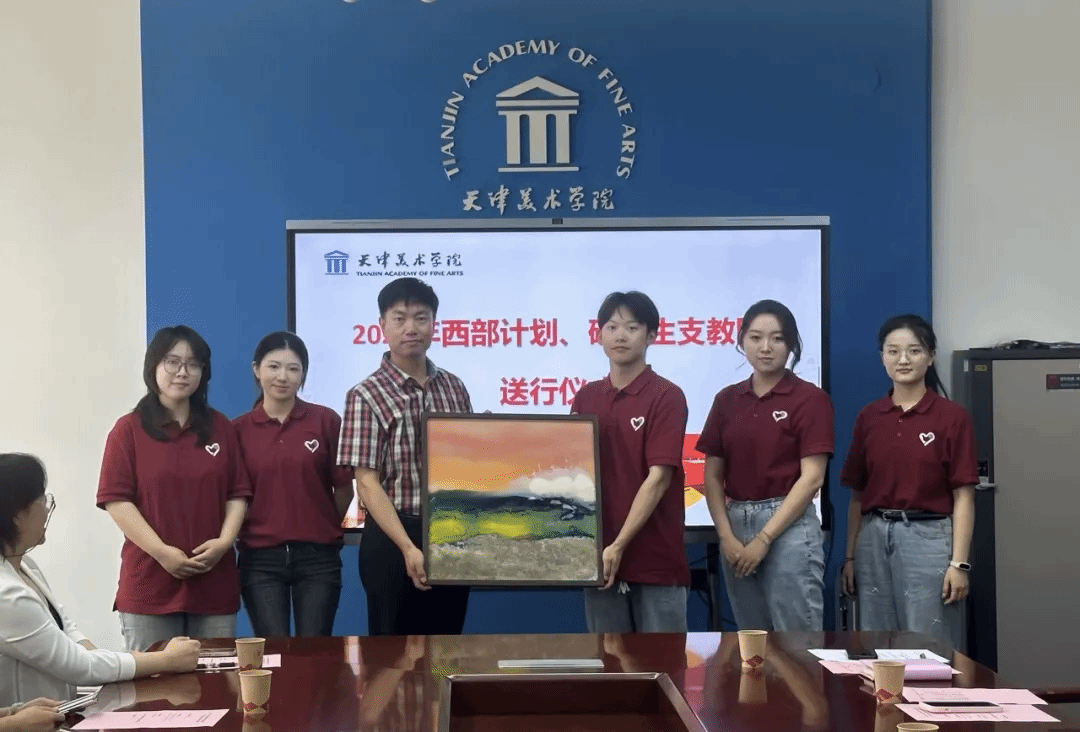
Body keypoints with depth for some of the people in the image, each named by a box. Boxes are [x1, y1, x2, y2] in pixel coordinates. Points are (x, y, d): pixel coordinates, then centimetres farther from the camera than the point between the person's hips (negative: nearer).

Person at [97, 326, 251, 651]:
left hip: (215, 581, 3)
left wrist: (224, 542, -8)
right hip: (149, 582, -3)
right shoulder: (129, 429, 1)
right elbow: (116, 499, -6)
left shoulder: (220, 428, 11)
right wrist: (161, 551, -14)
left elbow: (237, 494, 10)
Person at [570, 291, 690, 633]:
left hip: (655, 557, -5)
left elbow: (658, 478, -14)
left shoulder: (666, 396, -8)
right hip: (599, 555, 5)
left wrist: (619, 545, -18)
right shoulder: (586, 397, 9)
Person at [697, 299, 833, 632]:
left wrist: (764, 538, -14)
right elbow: (712, 474, 9)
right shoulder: (727, 400, 10)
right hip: (736, 526, 5)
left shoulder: (810, 398, -5)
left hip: (789, 527, -5)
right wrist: (726, 536, -5)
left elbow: (812, 477, -11)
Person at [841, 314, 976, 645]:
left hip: (928, 538, -4)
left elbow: (963, 496, -6)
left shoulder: (952, 416, -4)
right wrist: (850, 556, 10)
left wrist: (959, 562, -12)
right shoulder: (868, 417, 8)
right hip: (874, 540, 4)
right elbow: (857, 494, 12)